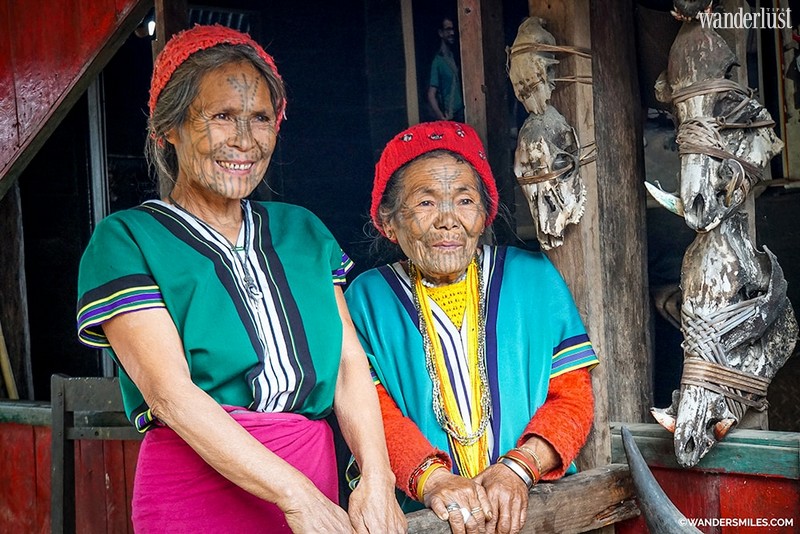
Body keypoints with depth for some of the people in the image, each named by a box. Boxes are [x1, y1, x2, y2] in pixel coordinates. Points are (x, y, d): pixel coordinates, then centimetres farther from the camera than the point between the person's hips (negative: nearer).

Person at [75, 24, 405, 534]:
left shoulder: (304, 231, 10)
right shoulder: (125, 240, -4)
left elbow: (349, 363, 1)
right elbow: (169, 392, -14)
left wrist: (377, 481, -14)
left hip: (316, 486, 4)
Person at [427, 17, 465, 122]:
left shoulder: (453, 57, 13)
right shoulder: (438, 61, -11)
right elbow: (431, 94, -17)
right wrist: (441, 117, -28)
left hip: (460, 113, 7)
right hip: (449, 117, -7)